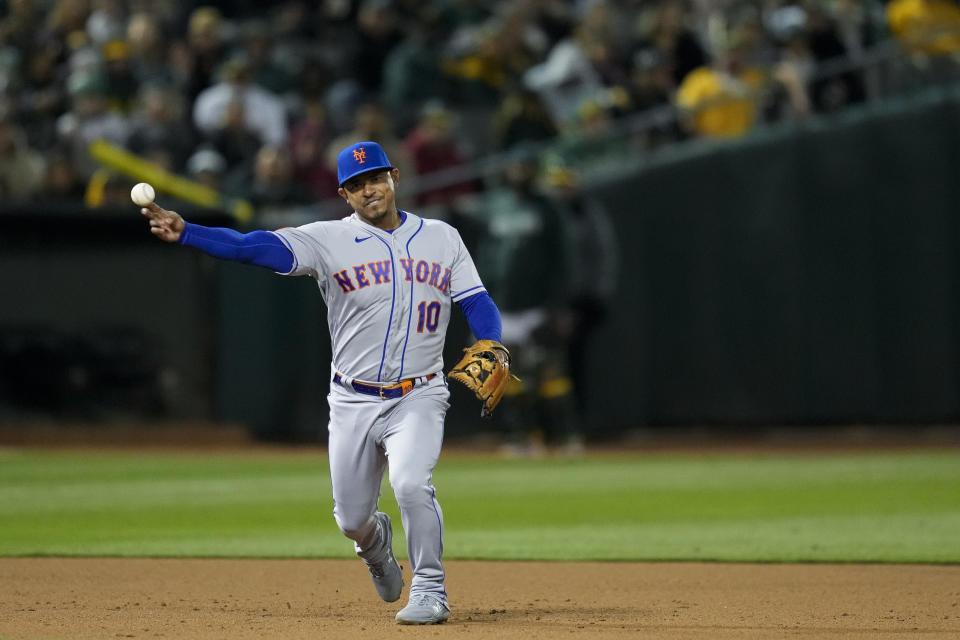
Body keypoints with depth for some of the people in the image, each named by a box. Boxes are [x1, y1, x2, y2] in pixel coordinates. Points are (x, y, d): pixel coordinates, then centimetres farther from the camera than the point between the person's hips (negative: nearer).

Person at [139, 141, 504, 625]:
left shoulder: (442, 239, 4)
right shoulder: (328, 240, -4)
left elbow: (478, 304, 4)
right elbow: (255, 247, -16)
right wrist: (184, 233, -31)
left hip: (417, 398, -1)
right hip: (353, 402, 1)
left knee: (411, 484, -25)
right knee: (352, 518, 6)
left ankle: (430, 592, -9)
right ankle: (376, 543, 44)